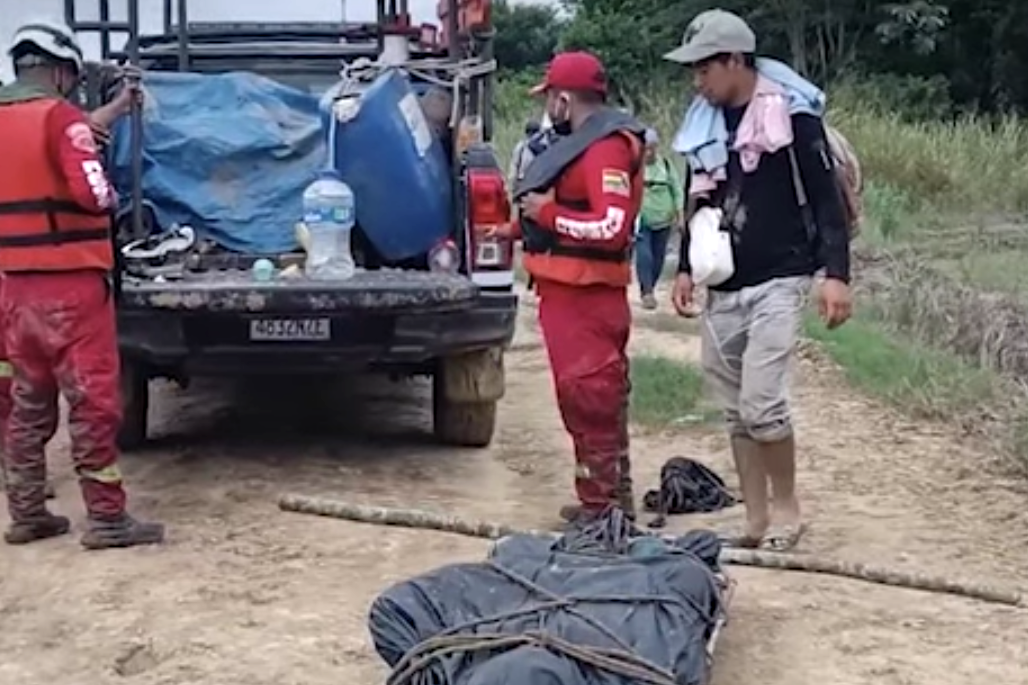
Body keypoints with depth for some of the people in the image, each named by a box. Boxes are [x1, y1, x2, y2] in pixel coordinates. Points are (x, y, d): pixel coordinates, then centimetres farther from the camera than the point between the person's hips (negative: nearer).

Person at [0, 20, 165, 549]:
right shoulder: (59, 117, -11)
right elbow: (91, 192, -20)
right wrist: (110, 196, 1)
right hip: (69, 283, -7)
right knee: (93, 402, -2)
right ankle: (107, 519, 0)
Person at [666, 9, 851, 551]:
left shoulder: (791, 115, -9)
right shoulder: (706, 122, 10)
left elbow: (826, 197, -10)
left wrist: (835, 273, -17)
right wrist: (686, 269, 14)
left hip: (777, 283, -7)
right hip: (723, 288, 7)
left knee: (761, 404, -13)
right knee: (736, 411, 8)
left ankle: (786, 508, 7)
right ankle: (756, 519, 17)